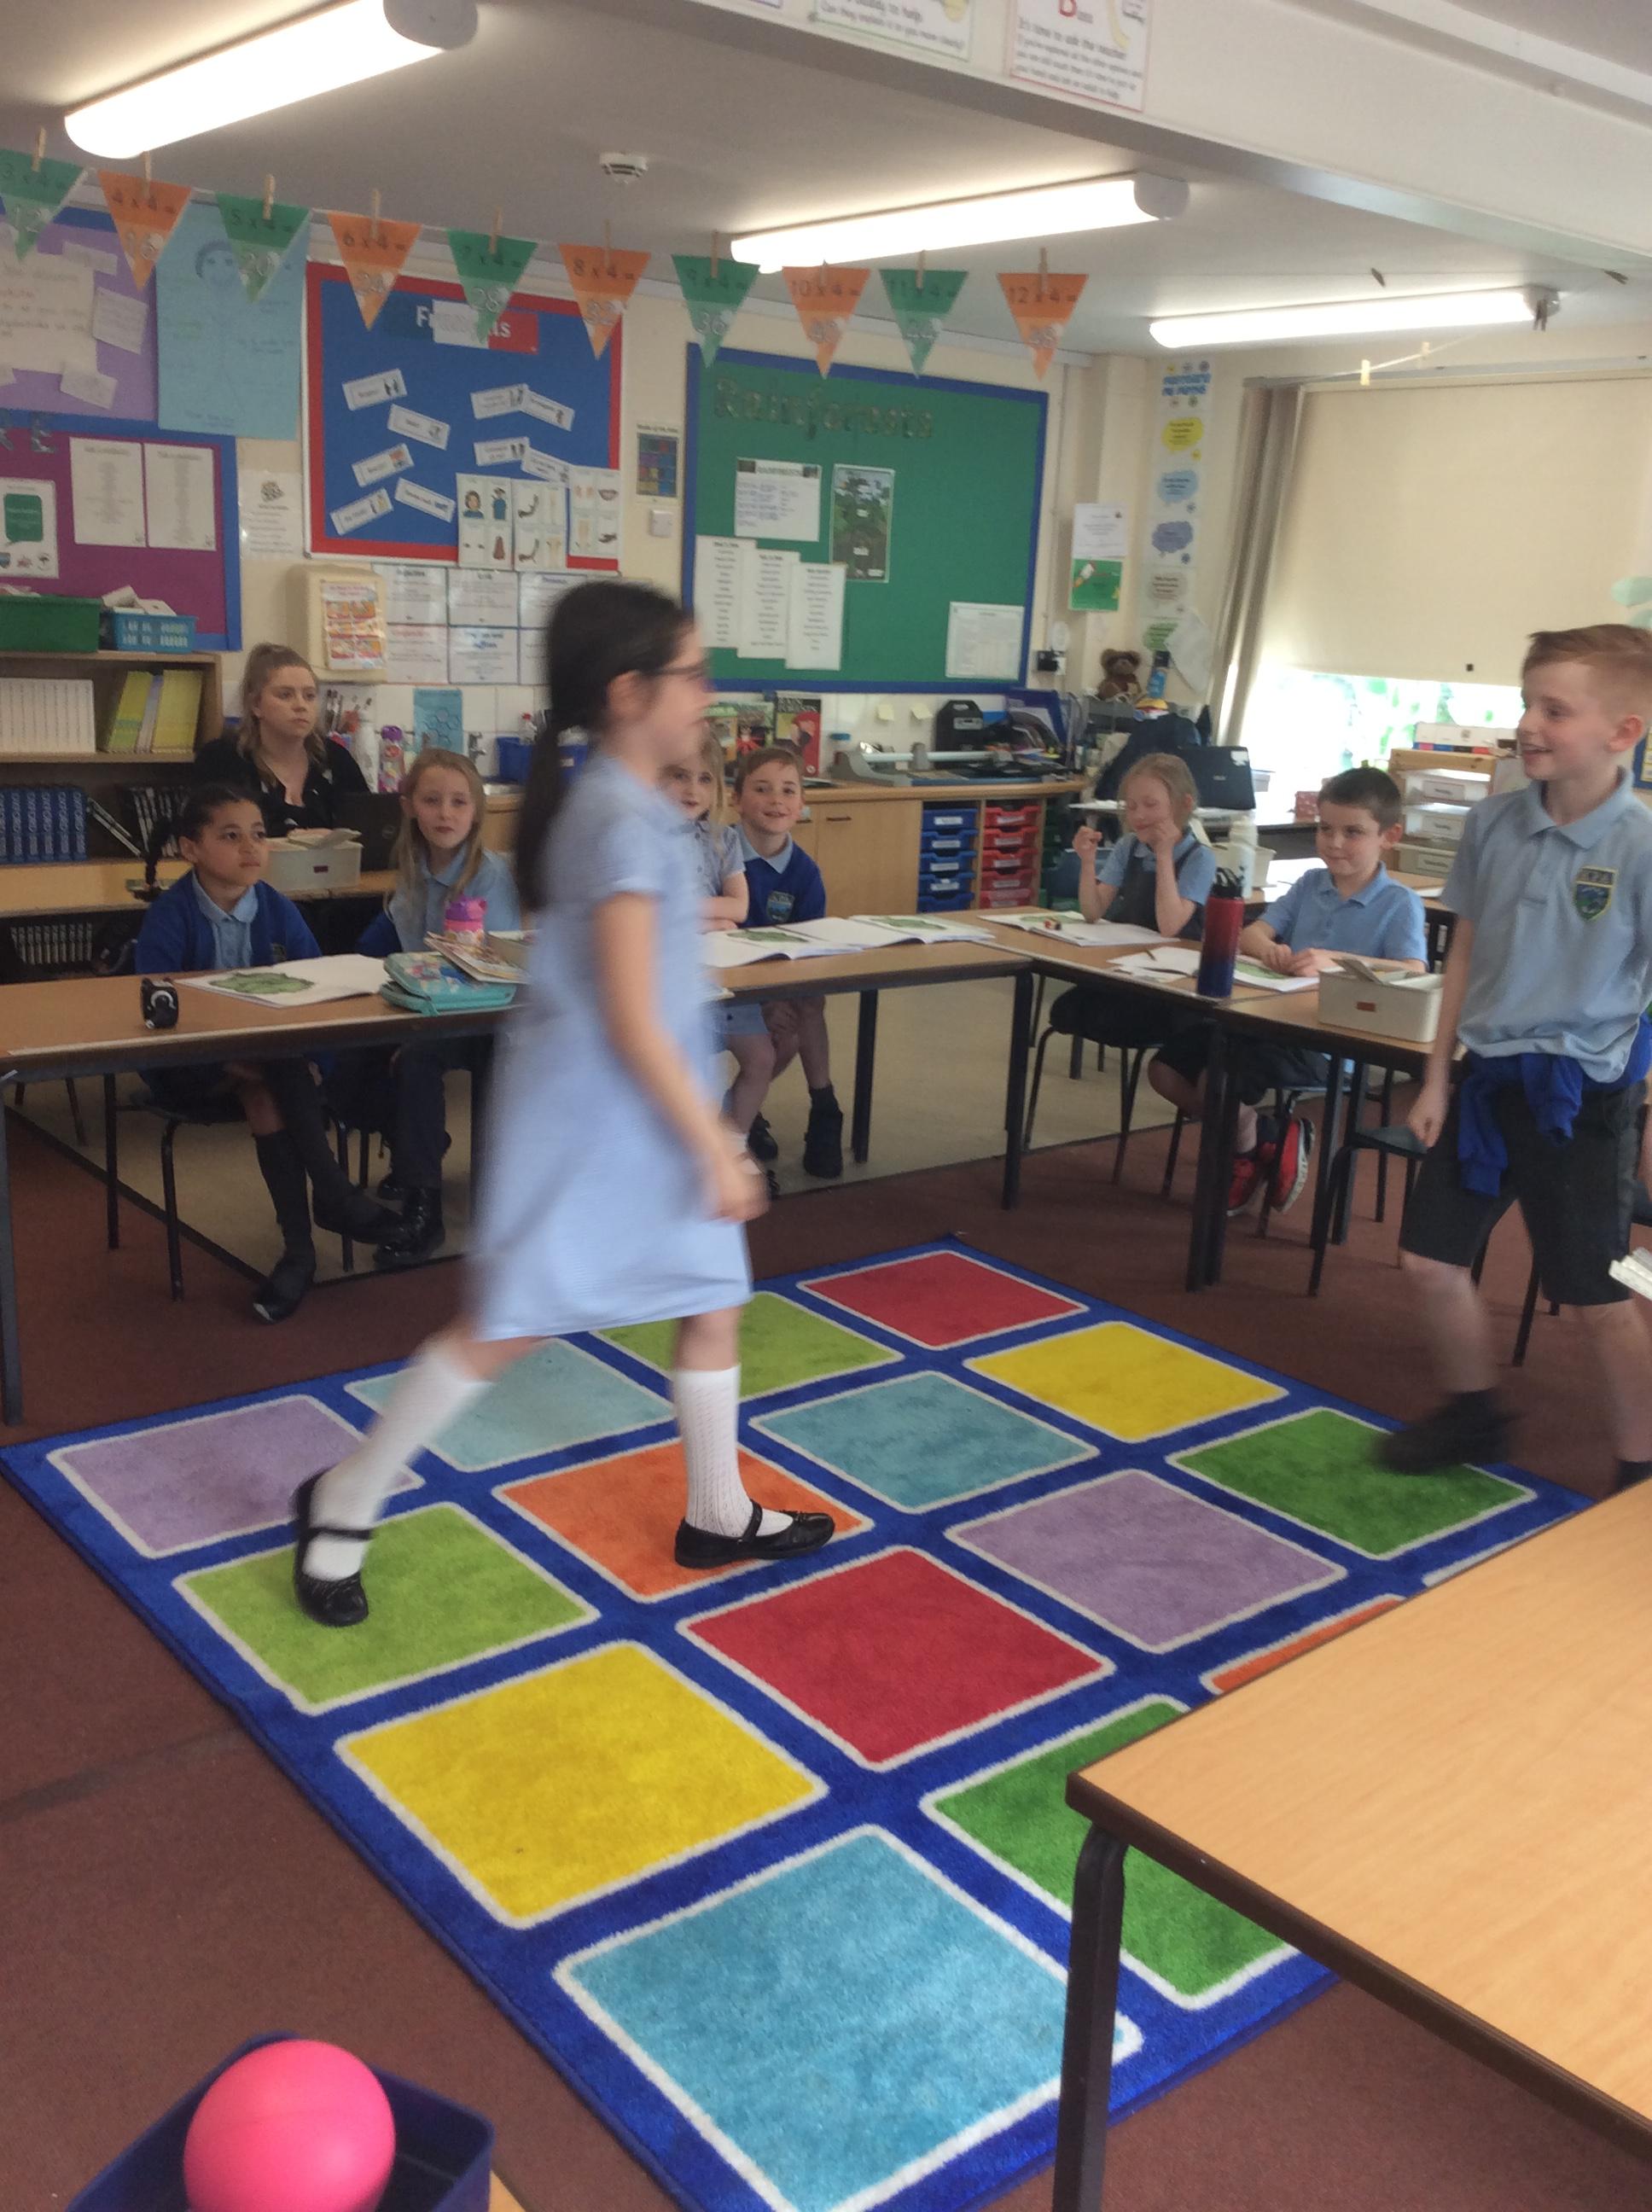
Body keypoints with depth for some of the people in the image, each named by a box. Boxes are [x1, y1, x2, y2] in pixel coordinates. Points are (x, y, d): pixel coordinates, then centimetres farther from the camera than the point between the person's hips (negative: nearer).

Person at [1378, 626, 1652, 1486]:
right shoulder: (1494, 823, -1)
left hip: (1580, 1098, -5)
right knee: (1431, 1258, 12)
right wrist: (1436, 1078, 9)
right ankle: (1472, 1416, 36)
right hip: (1489, 1078, 5)